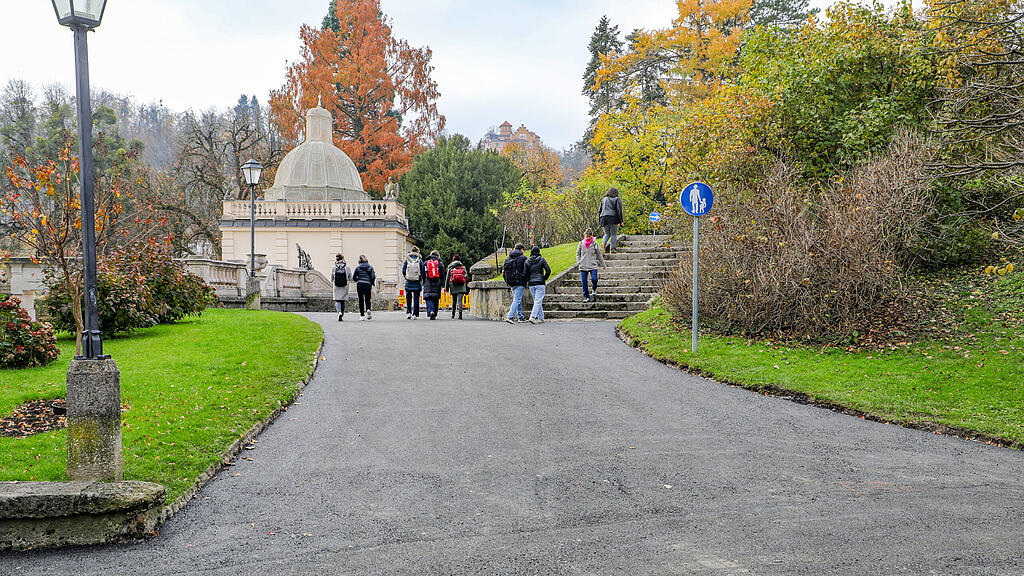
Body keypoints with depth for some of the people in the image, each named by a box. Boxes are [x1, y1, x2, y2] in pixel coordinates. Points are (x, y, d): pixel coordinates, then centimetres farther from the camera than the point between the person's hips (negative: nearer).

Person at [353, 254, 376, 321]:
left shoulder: (358, 267, 2)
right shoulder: (370, 267, 2)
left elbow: (353, 277, 3)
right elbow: (373, 277, -2)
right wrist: (372, 283, 15)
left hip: (359, 285, 0)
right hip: (368, 285, 0)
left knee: (361, 300, 6)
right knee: (367, 299, 6)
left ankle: (362, 315, 5)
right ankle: (368, 309, -23)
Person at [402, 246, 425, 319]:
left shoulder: (407, 260, -1)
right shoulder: (420, 260, -4)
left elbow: (403, 271, 1)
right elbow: (423, 271, -3)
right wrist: (422, 279, 12)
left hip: (408, 282, 1)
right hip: (417, 283, -1)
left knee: (408, 298, 12)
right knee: (416, 299, 5)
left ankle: (408, 312, 2)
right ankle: (415, 314, 3)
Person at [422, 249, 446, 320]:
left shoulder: (425, 263, 7)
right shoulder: (440, 264, 6)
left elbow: (423, 274, 8)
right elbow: (442, 275, 4)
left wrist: (423, 282, 17)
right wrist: (442, 284, 11)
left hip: (428, 283, -1)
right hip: (437, 284, 1)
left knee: (428, 298, -4)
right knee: (435, 298, 8)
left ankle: (431, 311, -26)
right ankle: (434, 314, 11)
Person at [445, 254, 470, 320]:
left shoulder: (450, 267, 6)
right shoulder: (463, 267, 8)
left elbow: (447, 278, 5)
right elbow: (467, 277, 9)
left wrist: (447, 286, 11)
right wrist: (467, 287, 13)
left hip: (453, 287, 0)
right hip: (461, 287, 0)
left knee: (454, 301, 15)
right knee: (460, 301, -5)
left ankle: (453, 315, 23)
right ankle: (460, 314, -21)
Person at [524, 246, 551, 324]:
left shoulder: (527, 261, 5)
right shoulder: (541, 259, -2)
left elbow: (525, 273, -1)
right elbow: (548, 270, -6)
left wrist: (528, 280, 14)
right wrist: (544, 279, 6)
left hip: (531, 284, 4)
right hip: (540, 283, -4)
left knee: (537, 301, 14)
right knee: (538, 301, -5)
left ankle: (541, 318, 17)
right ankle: (533, 317, -19)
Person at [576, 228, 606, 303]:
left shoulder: (595, 244, 0)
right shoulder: (581, 244, 3)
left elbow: (599, 255, 8)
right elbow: (578, 254, 16)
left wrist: (603, 265, 13)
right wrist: (579, 262, 3)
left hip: (593, 266, -2)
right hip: (583, 267, 2)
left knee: (594, 279, -17)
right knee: (584, 282, 0)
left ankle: (594, 289, 16)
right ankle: (586, 297, 12)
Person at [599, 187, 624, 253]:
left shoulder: (604, 199, 16)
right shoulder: (617, 199, 1)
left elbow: (599, 211, 15)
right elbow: (619, 211, -6)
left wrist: (600, 220, 19)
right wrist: (621, 221, -3)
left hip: (603, 218, 5)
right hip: (613, 218, -5)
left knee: (607, 234, 16)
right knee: (614, 234, 4)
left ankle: (603, 243, -11)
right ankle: (612, 248, -3)